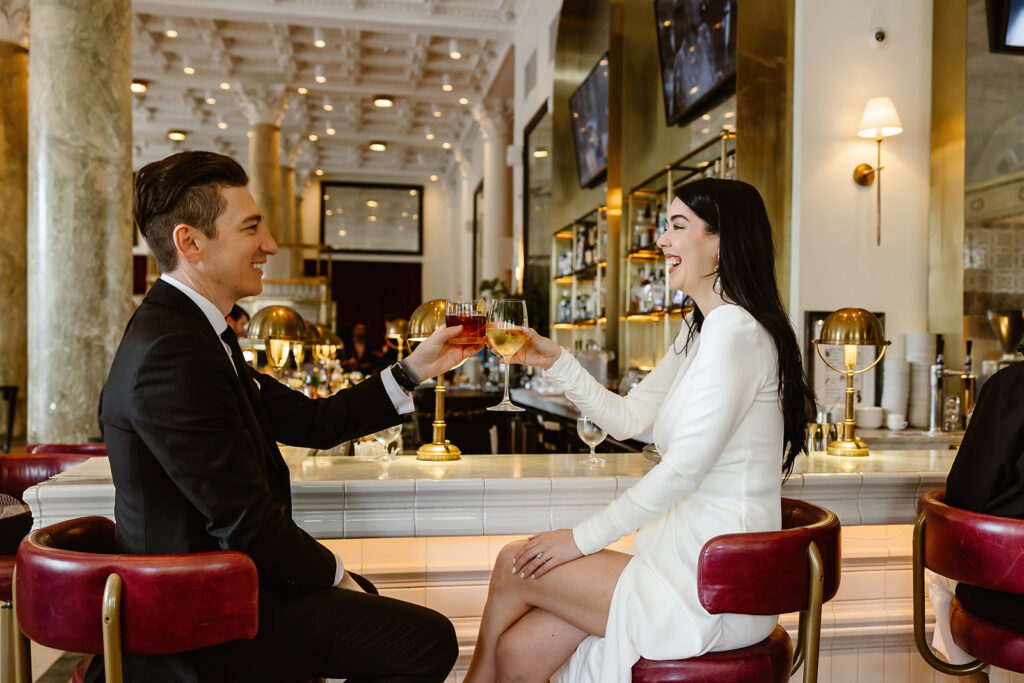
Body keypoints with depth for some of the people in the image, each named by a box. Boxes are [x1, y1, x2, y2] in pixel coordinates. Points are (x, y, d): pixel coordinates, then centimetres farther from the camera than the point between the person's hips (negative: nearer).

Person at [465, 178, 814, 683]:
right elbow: (627, 418, 15)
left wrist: (583, 538, -13)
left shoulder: (735, 329, -18)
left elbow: (684, 467, -21)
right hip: (691, 558, 8)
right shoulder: (699, 331, 15)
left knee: (513, 568, -2)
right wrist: (556, 361, 4)